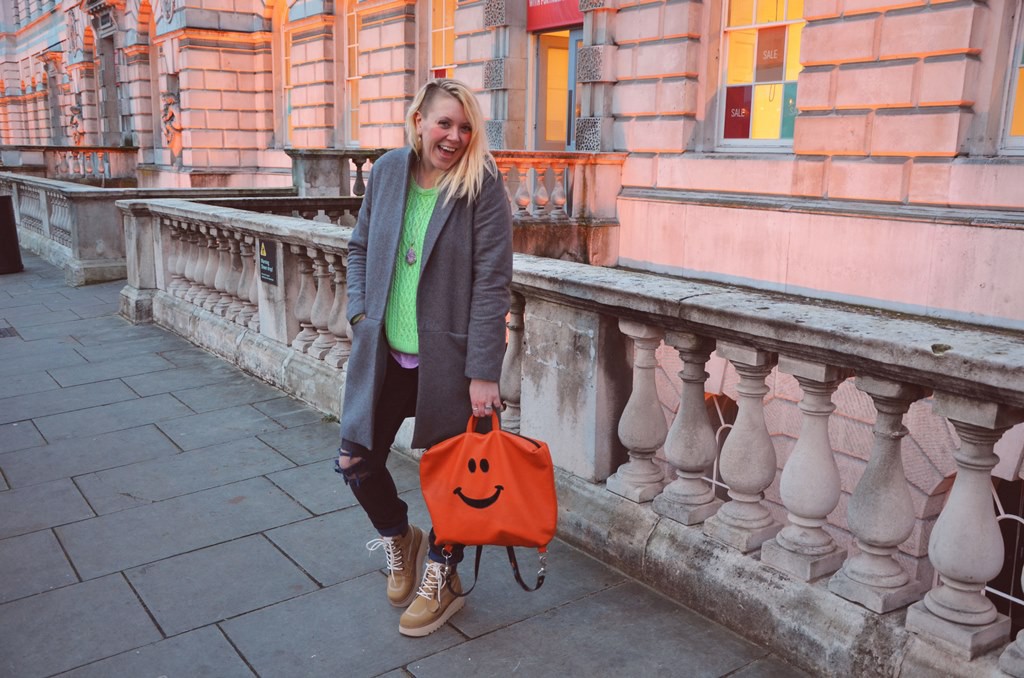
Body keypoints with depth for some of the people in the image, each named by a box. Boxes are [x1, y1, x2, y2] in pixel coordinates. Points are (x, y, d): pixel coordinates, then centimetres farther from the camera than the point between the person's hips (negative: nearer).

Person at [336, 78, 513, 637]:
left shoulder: (484, 187, -12)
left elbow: (492, 283, -15)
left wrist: (483, 372, -18)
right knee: (355, 461, 9)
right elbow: (360, 248, 14)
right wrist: (360, 313, 2)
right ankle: (399, 539, 40)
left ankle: (441, 579, 34)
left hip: (448, 355, -4)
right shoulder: (387, 171, 2)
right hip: (382, 351, 5)